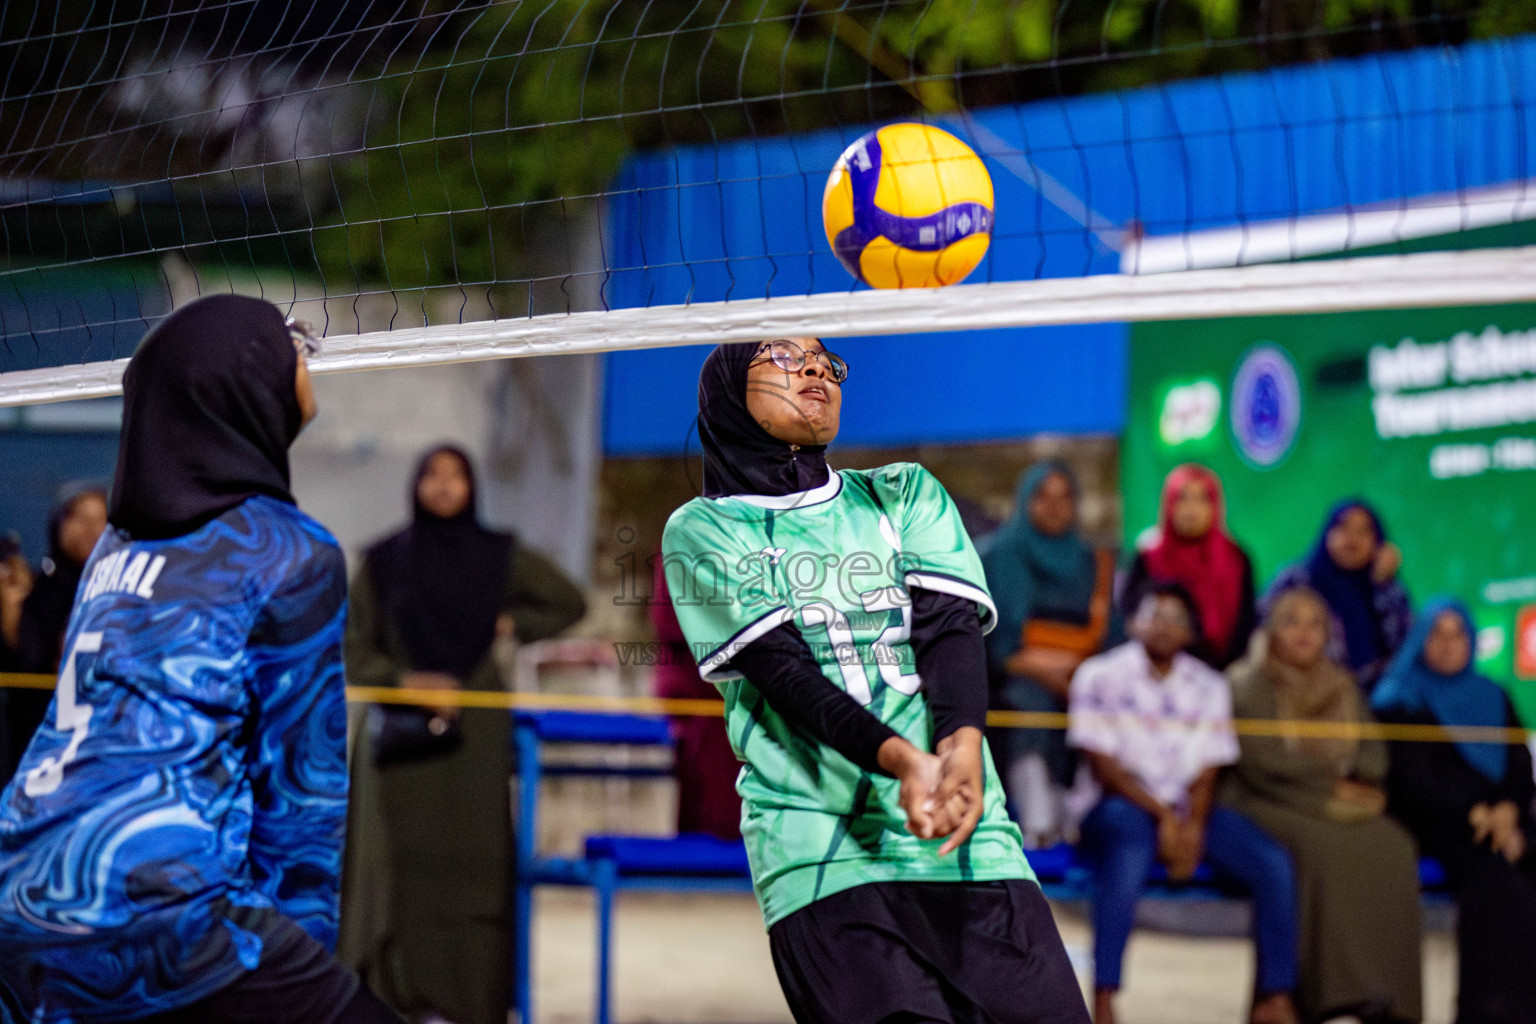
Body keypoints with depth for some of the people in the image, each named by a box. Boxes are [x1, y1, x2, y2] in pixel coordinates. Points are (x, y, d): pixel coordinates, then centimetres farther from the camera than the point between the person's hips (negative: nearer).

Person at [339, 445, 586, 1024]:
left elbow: (571, 603, 15)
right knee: (402, 862, -7)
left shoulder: (499, 556, 7)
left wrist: (511, 624, 2)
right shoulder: (383, 561, 6)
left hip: (476, 734, 0)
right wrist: (403, 680, -13)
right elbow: (354, 645, 3)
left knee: (471, 861, -5)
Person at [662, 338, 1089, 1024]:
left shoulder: (904, 494, 19)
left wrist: (962, 748, -18)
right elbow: (784, 671, -6)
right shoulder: (703, 531, 8)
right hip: (824, 857, -3)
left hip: (971, 844, 3)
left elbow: (952, 627, 3)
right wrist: (901, 760, -23)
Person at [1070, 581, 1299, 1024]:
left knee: (1273, 864, -18)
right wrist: (1163, 816, -16)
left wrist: (1192, 828, -16)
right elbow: (1102, 763, -7)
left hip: (1187, 810, 5)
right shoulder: (1100, 676, -1)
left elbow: (1207, 772, 4)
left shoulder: (1208, 687, 11)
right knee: (1129, 851, -40)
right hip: (1118, 805, -5)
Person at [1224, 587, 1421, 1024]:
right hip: (1266, 805, -5)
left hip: (1340, 805, 5)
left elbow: (1372, 752, 11)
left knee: (1392, 847, -25)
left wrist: (1361, 783, -12)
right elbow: (1265, 760, -11)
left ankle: (1387, 988, -30)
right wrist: (1330, 787, -9)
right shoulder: (1249, 685, 1)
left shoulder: (1342, 687, 18)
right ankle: (1338, 986, -39)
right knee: (1323, 846, -36)